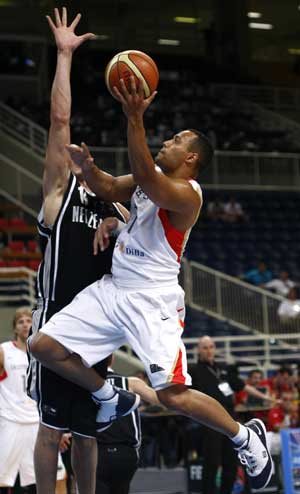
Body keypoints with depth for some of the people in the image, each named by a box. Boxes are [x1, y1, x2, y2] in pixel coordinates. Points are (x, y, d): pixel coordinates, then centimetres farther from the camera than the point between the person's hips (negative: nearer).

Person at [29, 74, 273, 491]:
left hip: (152, 300, -9)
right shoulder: (154, 174, 14)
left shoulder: (186, 192, -15)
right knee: (43, 347, 1)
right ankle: (112, 401, 22)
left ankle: (247, 438, 7)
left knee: (173, 394, -17)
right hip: (112, 289, 9)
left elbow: (145, 180, -33)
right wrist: (87, 165, -8)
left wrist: (135, 119, -43)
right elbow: (110, 189, 14)